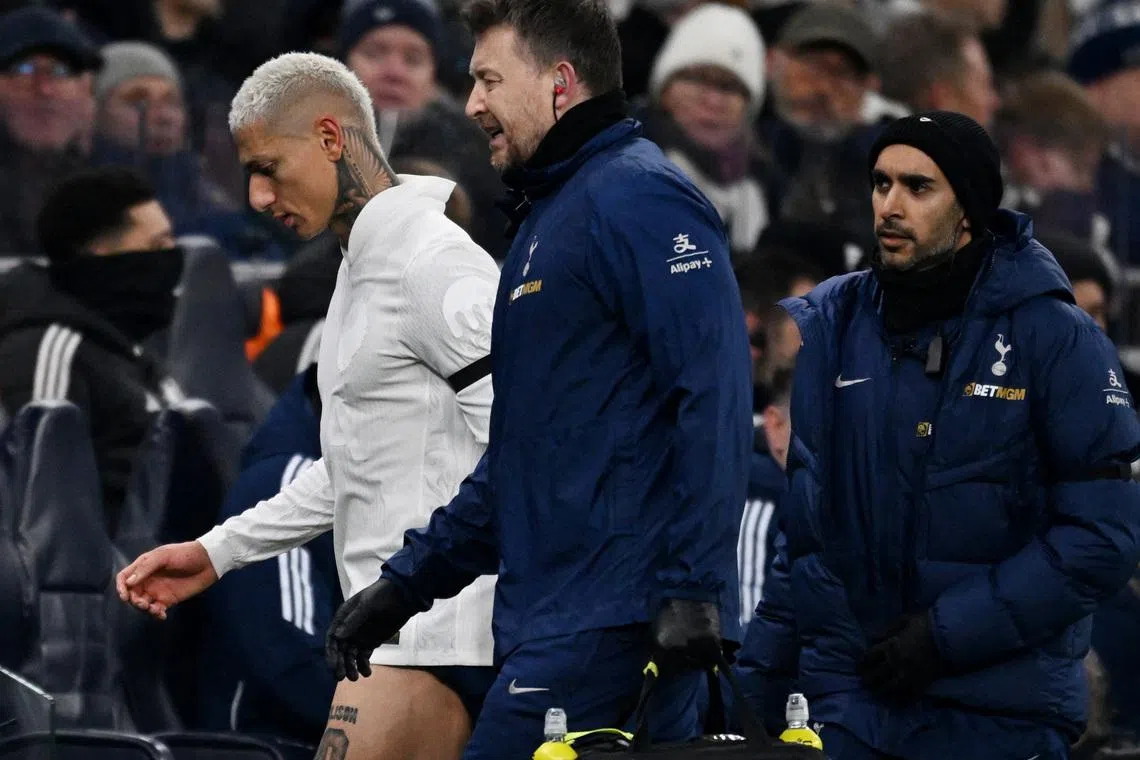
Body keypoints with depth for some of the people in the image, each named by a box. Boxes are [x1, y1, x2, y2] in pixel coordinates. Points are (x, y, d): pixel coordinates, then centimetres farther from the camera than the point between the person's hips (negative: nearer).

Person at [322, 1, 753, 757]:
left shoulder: (640, 199, -9)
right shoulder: (548, 216, 24)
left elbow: (712, 400, -19)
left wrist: (692, 590, -24)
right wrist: (407, 581, 24)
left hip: (609, 626, -10)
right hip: (548, 622, 10)